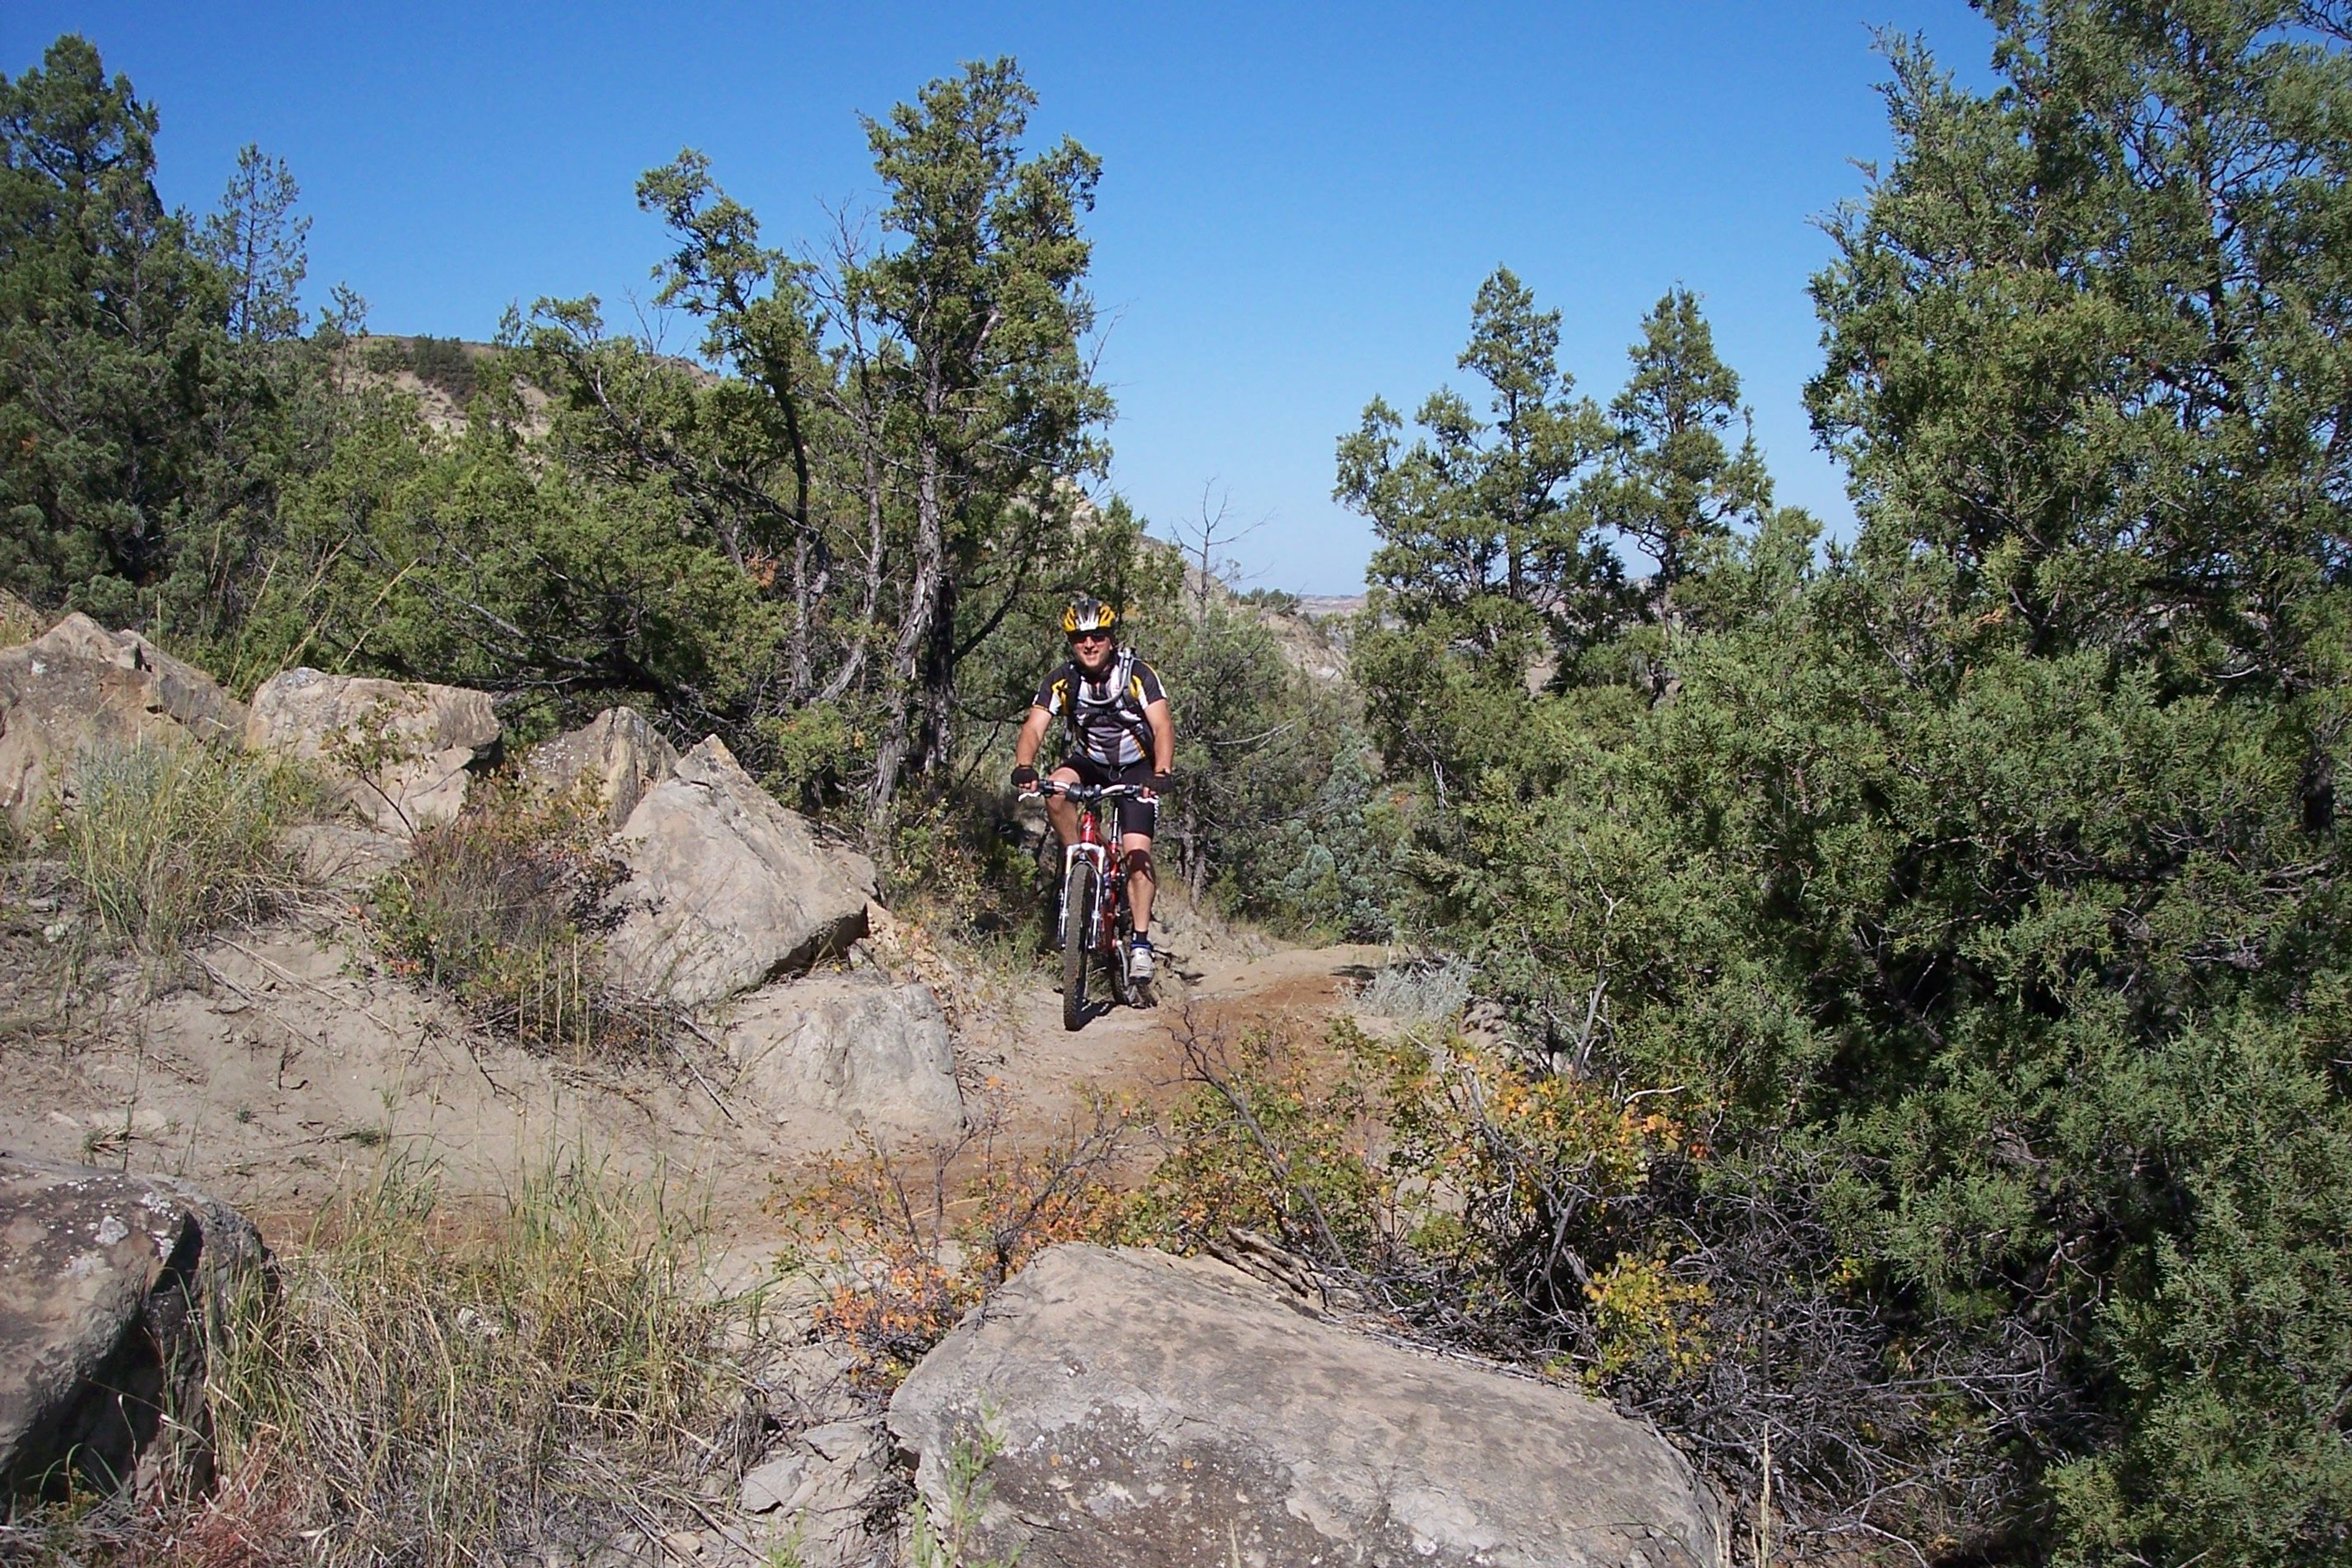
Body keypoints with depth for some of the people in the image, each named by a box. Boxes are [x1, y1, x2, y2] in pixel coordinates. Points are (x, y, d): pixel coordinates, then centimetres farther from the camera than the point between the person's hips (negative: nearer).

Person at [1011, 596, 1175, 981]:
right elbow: (1033, 729, -24)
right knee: (1056, 790, -30)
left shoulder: (1138, 675, -21)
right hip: (1090, 762, 3)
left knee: (1137, 852, -15)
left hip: (1137, 768, -2)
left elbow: (1162, 727, -31)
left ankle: (1142, 944, -10)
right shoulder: (1062, 680, -15)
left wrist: (1161, 774, -49)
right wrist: (1024, 768, -45)